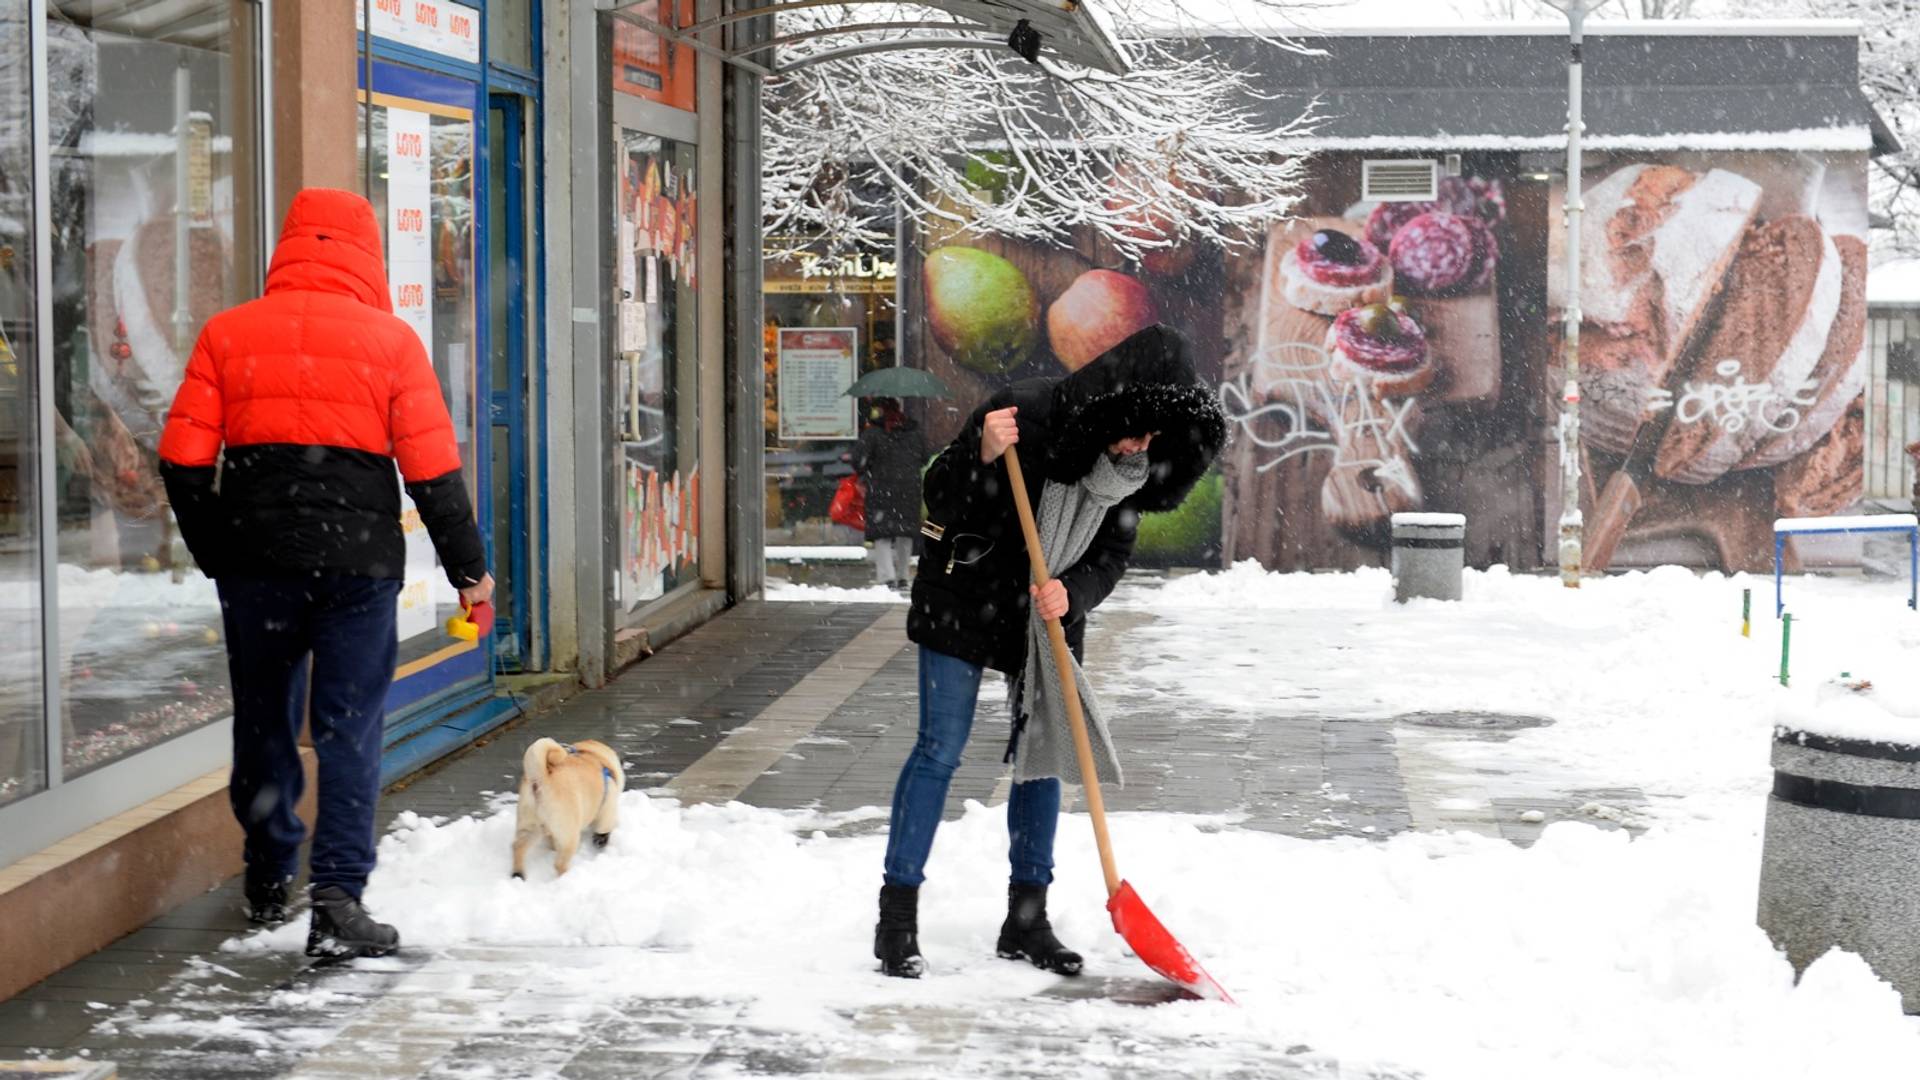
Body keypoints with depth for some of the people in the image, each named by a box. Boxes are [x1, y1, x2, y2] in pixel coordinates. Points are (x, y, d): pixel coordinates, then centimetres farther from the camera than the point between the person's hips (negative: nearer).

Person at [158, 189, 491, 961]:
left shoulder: (227, 333, 4)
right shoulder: (390, 340, -2)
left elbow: (184, 460, 2)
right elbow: (433, 468, -3)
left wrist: (216, 553, 15)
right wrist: (468, 567, 7)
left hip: (254, 561, 2)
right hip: (359, 563, -2)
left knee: (264, 721, 17)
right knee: (349, 729, 1)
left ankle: (268, 884, 30)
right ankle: (337, 899, -8)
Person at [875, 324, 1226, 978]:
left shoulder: (1129, 463, -7)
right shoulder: (1025, 412, -24)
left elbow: (1111, 555, -2)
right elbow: (939, 498, -19)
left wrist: (1072, 593, -22)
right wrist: (984, 455, -38)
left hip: (1048, 617, 5)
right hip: (964, 602, -5)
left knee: (1042, 754, 6)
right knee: (940, 751, -6)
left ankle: (1026, 921, 15)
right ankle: (896, 919, 0)